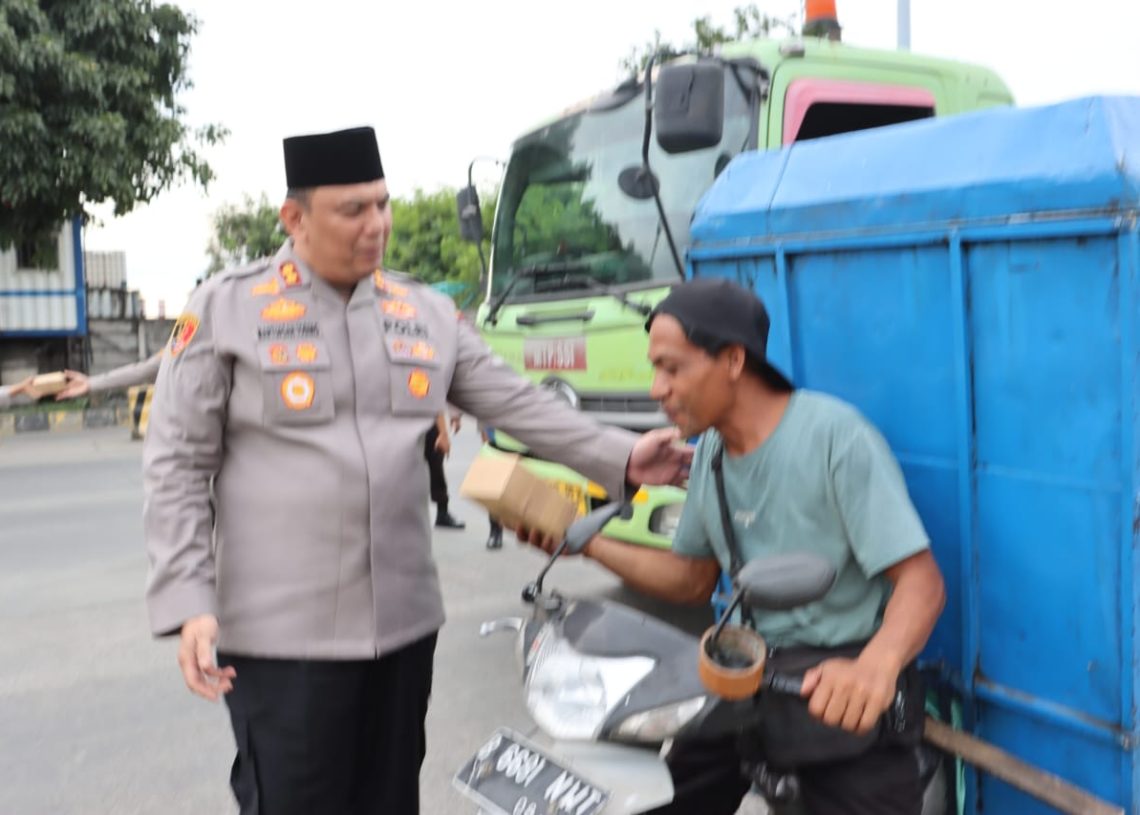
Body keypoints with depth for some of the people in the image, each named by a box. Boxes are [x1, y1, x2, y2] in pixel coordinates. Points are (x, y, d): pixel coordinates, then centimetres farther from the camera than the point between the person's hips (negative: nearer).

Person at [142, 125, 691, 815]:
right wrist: (187, 602, -13)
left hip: (402, 621, 5)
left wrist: (619, 457, -4)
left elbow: (518, 404, 8)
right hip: (282, 629, -4)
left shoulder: (427, 314, 8)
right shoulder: (225, 310, -4)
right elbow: (177, 467, -5)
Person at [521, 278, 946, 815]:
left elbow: (921, 582, -22)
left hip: (841, 691, -6)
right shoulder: (710, 449, 5)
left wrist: (876, 667, -42)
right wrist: (588, 543, 3)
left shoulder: (834, 435, -18)